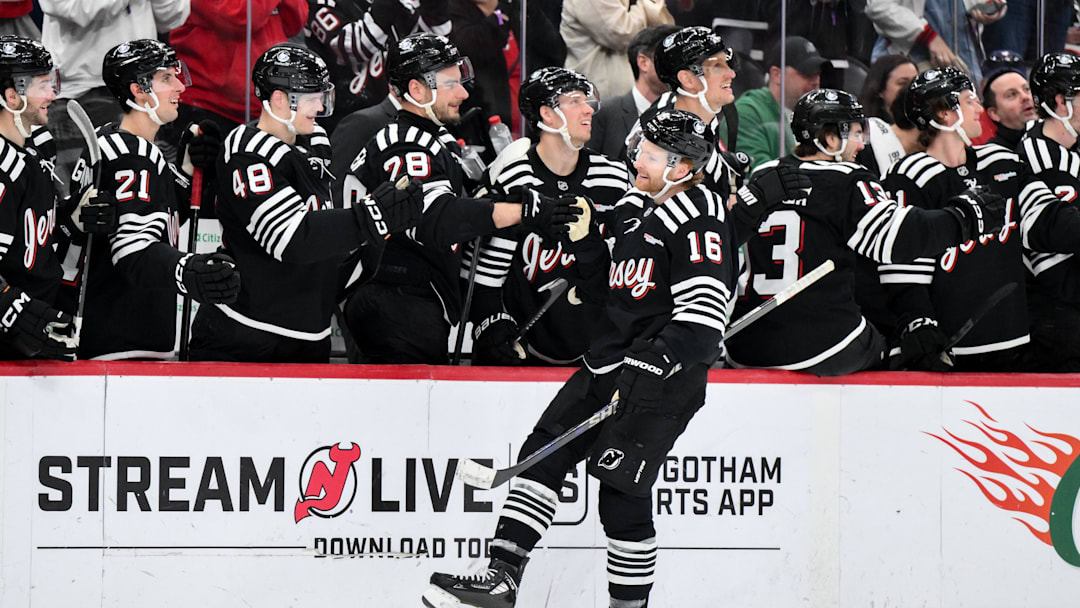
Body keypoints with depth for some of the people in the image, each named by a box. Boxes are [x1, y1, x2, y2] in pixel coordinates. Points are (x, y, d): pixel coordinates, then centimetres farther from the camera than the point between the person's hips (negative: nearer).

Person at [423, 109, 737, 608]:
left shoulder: (699, 222, -15)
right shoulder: (638, 206, 14)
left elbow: (702, 322, -23)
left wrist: (646, 367, -27)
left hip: (659, 379, -9)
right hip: (607, 364, 9)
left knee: (620, 491, -10)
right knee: (543, 453, 1)